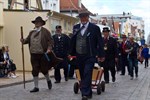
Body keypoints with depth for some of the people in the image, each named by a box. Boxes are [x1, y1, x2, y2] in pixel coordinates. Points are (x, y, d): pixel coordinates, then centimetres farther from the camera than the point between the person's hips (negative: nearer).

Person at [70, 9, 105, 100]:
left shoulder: (95, 28, -3)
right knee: (83, 76, 10)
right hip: (79, 56, 5)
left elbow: (100, 42, -2)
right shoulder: (76, 27, 9)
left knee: (87, 74, -14)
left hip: (90, 56, -5)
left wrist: (101, 55, -4)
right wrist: (72, 53, 13)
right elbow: (73, 41, 14)